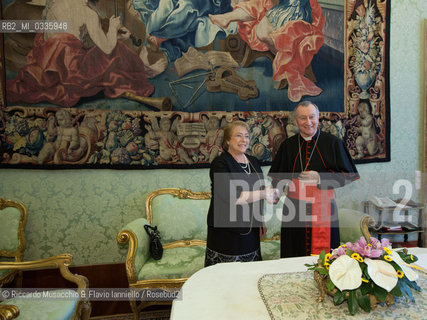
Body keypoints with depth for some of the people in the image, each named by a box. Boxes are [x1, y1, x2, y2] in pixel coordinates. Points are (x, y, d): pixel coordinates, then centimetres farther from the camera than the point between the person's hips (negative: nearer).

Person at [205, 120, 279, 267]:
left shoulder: (253, 161, 11)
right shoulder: (220, 163, -11)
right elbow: (231, 197, -22)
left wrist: (261, 221, 17)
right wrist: (263, 194, -22)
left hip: (250, 231, 6)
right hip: (226, 232, -6)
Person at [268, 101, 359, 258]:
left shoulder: (333, 143, 0)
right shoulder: (287, 145, 6)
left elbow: (348, 175, -1)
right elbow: (277, 178, 10)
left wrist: (320, 177, -15)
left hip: (323, 209, -1)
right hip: (294, 212, 2)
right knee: (294, 257, 8)